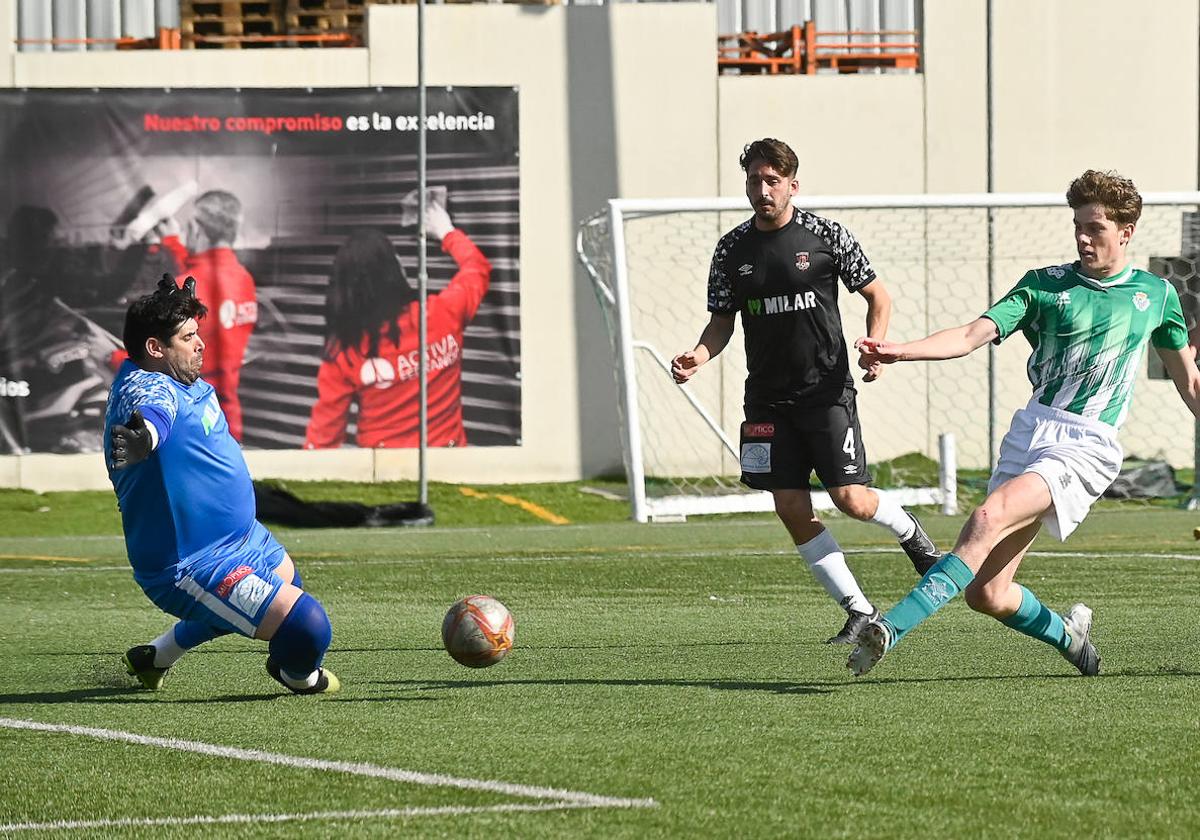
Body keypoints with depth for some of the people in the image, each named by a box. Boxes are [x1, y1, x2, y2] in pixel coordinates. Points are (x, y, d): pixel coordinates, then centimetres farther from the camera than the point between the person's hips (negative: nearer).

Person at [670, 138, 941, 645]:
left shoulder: (826, 236, -4)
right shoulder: (733, 250, 3)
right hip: (768, 399, 3)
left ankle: (907, 529, 27)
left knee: (850, 499, -9)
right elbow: (722, 321, 10)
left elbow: (878, 296, 4)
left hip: (827, 390, -3)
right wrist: (699, 356, -11)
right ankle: (856, 608, 8)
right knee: (792, 508, -4)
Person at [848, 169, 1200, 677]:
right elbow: (975, 334, -4)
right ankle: (1067, 635, 29)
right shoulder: (1045, 285, 9)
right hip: (1031, 430, 3)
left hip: (1088, 446, -3)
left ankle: (892, 628, -37)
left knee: (988, 519, -29)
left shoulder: (1156, 295, 11)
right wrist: (899, 352, -20)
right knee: (986, 594, -2)